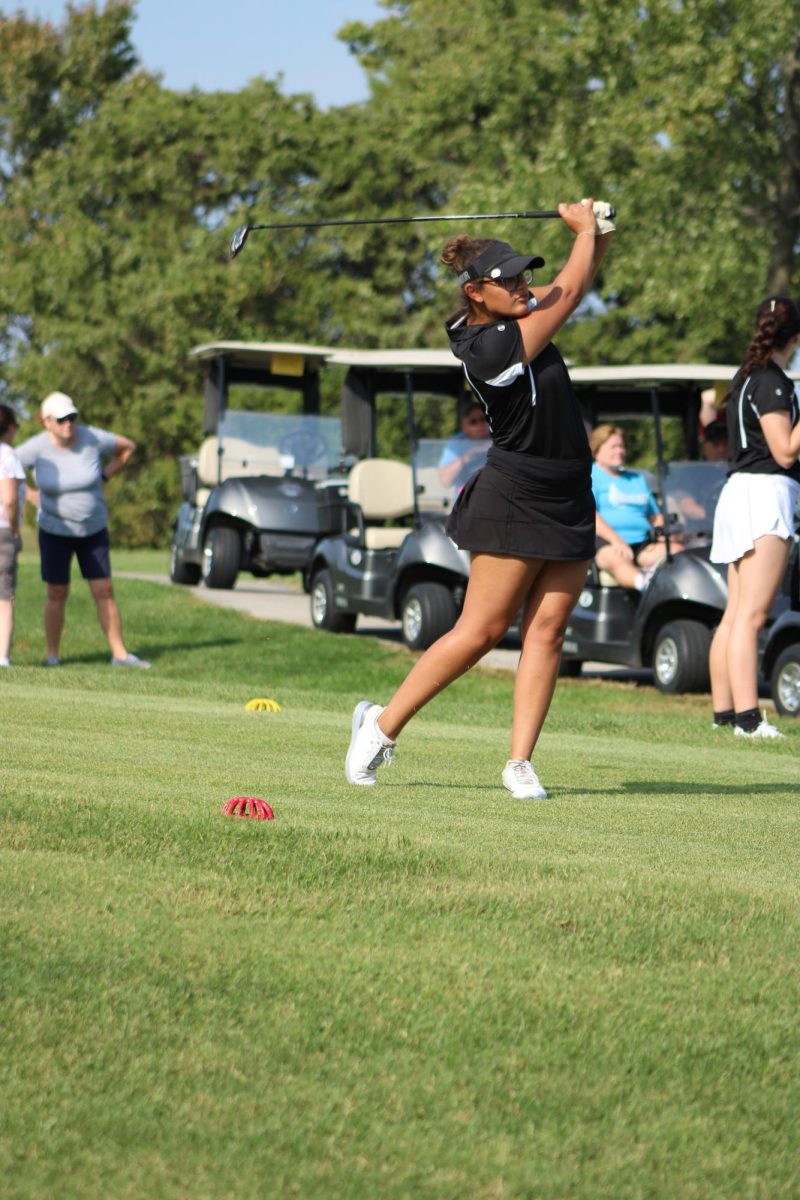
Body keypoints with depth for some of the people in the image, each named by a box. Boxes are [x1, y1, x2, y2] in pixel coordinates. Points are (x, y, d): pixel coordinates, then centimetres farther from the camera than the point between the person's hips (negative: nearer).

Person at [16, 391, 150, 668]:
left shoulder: (92, 438, -14)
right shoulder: (37, 448, -17)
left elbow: (128, 447, 4)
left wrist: (103, 477, 1)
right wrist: (29, 495, -8)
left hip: (93, 530, 1)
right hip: (55, 531, -1)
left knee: (104, 591, 0)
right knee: (57, 594, 2)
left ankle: (120, 654, 5)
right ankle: (52, 656, 13)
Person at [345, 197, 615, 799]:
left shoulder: (510, 317, 6)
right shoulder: (493, 350, -21)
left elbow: (572, 285, 20)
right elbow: (571, 292, -14)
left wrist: (596, 238, -1)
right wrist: (584, 228, 2)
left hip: (568, 502, 9)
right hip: (514, 501, -9)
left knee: (547, 630, 1)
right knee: (481, 630, -6)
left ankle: (521, 761, 1)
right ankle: (383, 725, 6)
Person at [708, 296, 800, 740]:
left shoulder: (748, 375, 17)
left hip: (740, 490, 10)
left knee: (735, 614, 11)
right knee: (751, 614, -15)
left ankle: (723, 711, 13)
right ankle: (747, 716, -21)